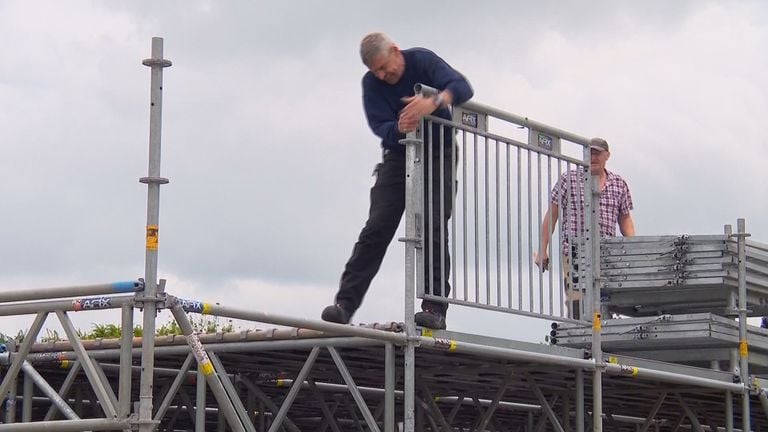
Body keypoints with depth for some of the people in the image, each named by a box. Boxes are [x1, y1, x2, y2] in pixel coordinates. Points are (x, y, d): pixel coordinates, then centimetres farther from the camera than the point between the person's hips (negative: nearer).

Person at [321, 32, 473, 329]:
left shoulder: (423, 61, -12)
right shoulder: (371, 83, -5)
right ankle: (345, 304, -12)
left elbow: (462, 87, -25)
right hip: (397, 156, 2)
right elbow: (380, 126, -14)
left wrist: (434, 102, -46)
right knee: (377, 228, -8)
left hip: (438, 154, -2)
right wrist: (400, 128, -39)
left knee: (434, 229, -13)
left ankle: (435, 308, -15)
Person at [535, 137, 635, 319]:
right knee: (577, 302, -13)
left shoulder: (619, 184, 14)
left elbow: (625, 219, 21)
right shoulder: (569, 180, 5)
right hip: (575, 252, -3)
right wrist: (542, 250, 0)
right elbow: (552, 215, 5)